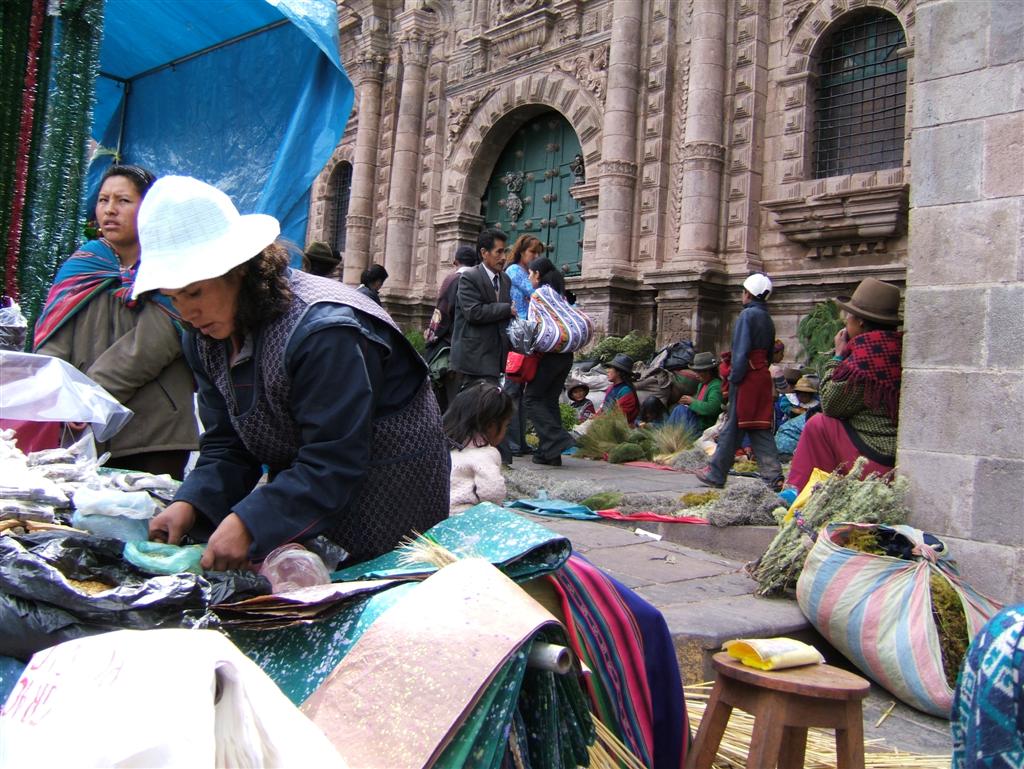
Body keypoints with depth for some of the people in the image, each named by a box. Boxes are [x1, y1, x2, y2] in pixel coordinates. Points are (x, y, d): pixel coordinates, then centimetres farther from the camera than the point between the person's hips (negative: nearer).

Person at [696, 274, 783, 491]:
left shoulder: (747, 314, -10)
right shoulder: (767, 319, 15)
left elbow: (741, 351, -17)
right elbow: (769, 353, 17)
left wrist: (734, 377, -15)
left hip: (747, 376, -8)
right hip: (763, 376, 8)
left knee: (733, 428, -1)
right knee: (760, 428, 9)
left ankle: (716, 474, 7)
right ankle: (773, 476, 6)